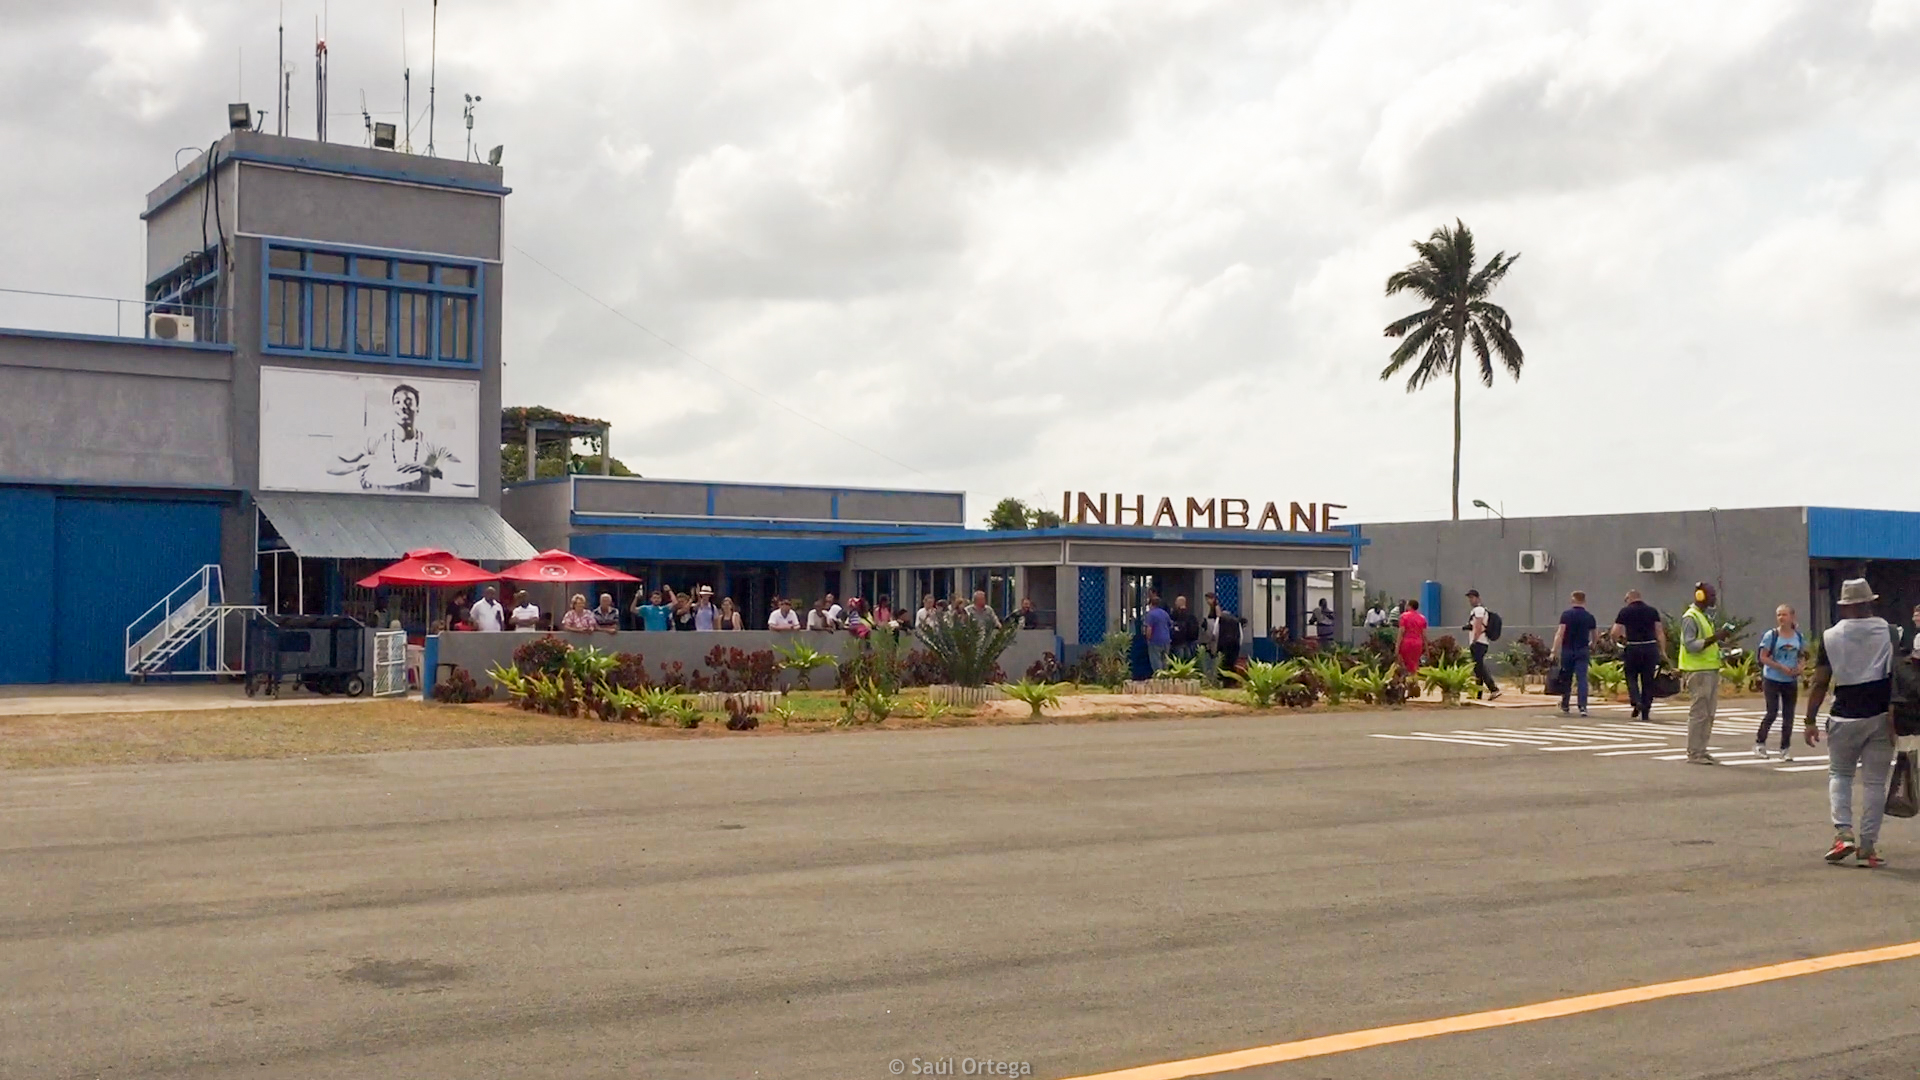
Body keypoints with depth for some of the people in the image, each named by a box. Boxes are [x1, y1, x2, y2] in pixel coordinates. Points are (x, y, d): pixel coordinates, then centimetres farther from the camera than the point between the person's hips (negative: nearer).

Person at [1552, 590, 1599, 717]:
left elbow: (1560, 633, -14)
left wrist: (1554, 650, -15)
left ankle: (1564, 706, 23)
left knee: (1566, 679, 12)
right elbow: (1595, 635, 17)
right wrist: (1591, 645, 38)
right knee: (1582, 679, -3)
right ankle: (1583, 707, -15)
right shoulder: (1589, 617, 4)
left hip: (1567, 650, -1)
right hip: (1582, 651, 1)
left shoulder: (1566, 614, -5)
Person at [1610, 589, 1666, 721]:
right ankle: (1646, 712, 10)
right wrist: (1663, 651, 6)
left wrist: (1620, 640, 17)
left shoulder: (1625, 611, 1)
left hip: (1632, 648, -2)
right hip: (1650, 647, 3)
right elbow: (1660, 632, 5)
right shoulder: (1652, 610, 10)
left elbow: (1614, 632, -3)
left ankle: (1636, 701, -11)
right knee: (1648, 680, 8)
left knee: (1631, 676, 13)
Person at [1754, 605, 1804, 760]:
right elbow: (1763, 657, -8)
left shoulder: (1798, 637, 4)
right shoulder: (1771, 635, -8)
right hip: (1772, 680, -4)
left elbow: (1801, 657, 14)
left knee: (1788, 715, 5)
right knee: (1772, 713, -5)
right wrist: (1781, 667, -17)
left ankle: (1785, 749, 13)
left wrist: (1799, 667, -7)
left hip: (1791, 681, 4)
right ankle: (1759, 743, 12)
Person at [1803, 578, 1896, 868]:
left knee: (1839, 774, 15)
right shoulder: (1889, 632, 0)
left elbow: (1820, 683, -2)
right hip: (1880, 716, 0)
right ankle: (1868, 846, 7)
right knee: (1874, 781, 6)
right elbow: (1898, 675, -6)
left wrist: (1811, 720, 3)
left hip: (1845, 717, 0)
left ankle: (1843, 833, -2)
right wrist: (1896, 713, -2)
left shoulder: (1830, 636, -1)